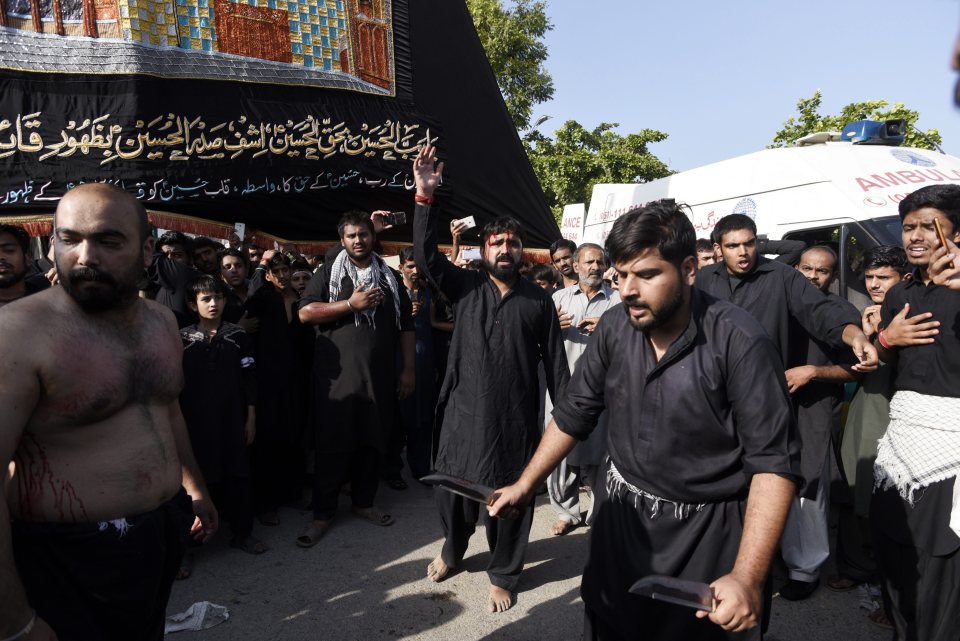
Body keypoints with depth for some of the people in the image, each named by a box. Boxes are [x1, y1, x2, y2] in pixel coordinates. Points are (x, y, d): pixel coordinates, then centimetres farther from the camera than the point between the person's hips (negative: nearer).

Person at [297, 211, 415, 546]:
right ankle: (323, 512, 16)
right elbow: (305, 312, -8)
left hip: (380, 375, 3)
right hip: (337, 373, -3)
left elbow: (406, 326, 11)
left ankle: (363, 501, 28)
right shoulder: (329, 272, 4)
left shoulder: (390, 277, 11)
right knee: (333, 443, 2)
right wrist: (351, 304, -15)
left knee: (374, 439, 10)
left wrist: (409, 369, 5)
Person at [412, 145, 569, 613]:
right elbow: (425, 255, -8)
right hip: (464, 410, 1)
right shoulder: (466, 286, 5)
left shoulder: (538, 300, 3)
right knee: (452, 487, 12)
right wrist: (425, 196, -17)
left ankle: (502, 575, 31)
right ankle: (453, 549, 42)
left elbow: (555, 361, 4)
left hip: (515, 416, -1)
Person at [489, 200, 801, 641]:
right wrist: (523, 486, 3)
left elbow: (773, 461, -22)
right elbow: (573, 415, 4)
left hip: (708, 531, -4)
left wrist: (747, 577, -29)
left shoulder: (740, 343, -22)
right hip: (622, 516, 5)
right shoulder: (614, 327, -7)